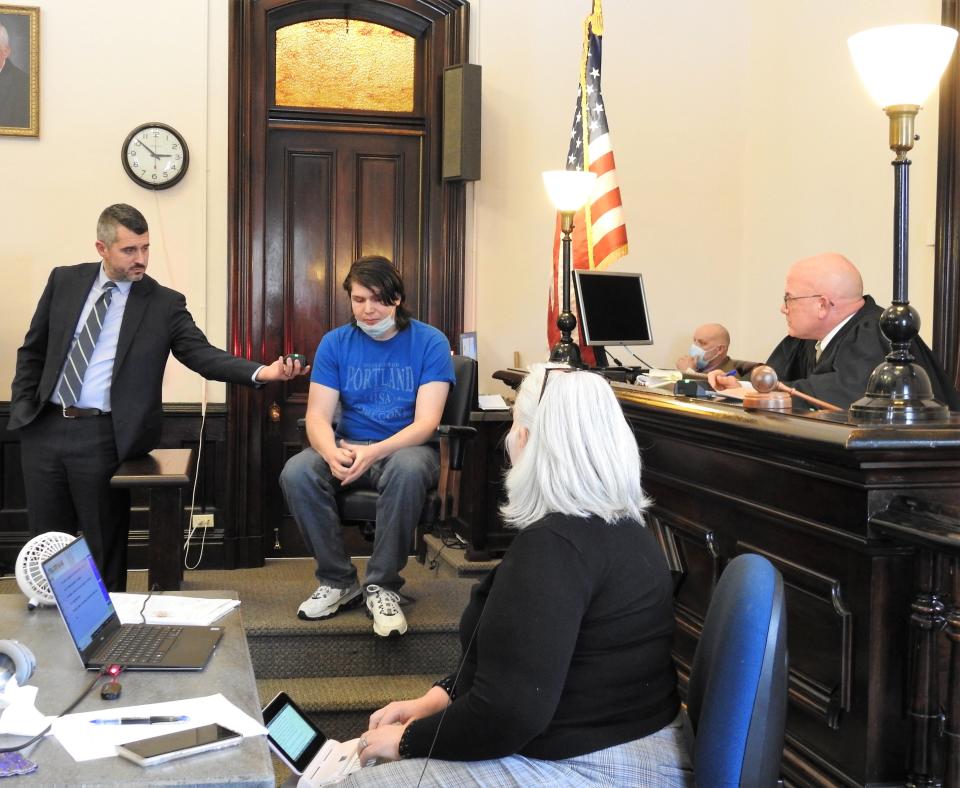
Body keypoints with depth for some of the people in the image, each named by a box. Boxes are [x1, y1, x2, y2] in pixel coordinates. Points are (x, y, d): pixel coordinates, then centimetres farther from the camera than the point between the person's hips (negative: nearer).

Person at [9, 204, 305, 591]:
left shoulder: (165, 303, -3)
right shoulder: (65, 281, 5)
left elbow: (203, 355, -11)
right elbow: (33, 350, 13)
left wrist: (260, 371, -27)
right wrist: (21, 406, 5)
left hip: (103, 436, -3)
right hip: (43, 428, 3)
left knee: (104, 545, 5)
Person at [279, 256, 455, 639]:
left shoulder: (430, 342, -6)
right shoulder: (335, 343, 3)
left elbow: (426, 422, -14)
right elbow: (318, 416, -4)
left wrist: (374, 452, -32)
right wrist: (332, 454, -29)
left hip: (406, 447, -3)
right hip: (348, 447, 3)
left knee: (407, 468, -39)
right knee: (296, 472, -27)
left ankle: (383, 586, -22)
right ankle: (338, 581, -10)